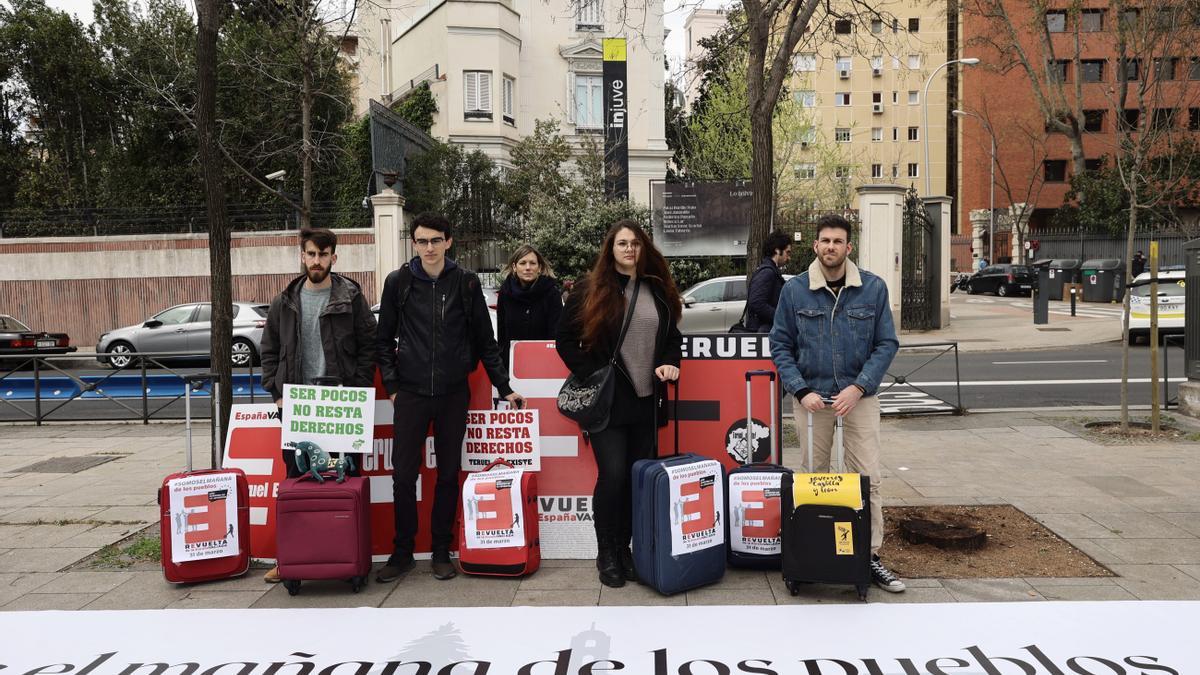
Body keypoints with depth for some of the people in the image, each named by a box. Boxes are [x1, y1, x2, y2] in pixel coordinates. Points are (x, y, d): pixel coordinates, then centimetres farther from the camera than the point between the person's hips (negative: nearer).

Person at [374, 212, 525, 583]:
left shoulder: (466, 282, 2)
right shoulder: (398, 282, 2)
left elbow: (485, 340, 5)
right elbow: (384, 340, 8)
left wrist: (504, 388, 3)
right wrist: (391, 385, -1)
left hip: (453, 395, 0)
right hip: (410, 394, 0)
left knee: (449, 474, 8)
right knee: (403, 474, 0)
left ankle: (441, 551, 20)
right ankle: (402, 552, 16)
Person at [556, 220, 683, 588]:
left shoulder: (658, 290, 10)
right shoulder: (589, 290, -1)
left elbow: (673, 336, 19)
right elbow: (566, 339, 0)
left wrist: (669, 363, 0)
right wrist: (591, 374, -9)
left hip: (646, 401, 4)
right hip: (606, 401, -4)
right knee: (613, 475, -8)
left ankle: (625, 548, 22)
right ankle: (606, 555, 9)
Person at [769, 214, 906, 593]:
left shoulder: (873, 288, 0)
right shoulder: (794, 290, 0)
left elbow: (886, 343, 0)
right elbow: (780, 347, 2)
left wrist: (859, 387, -12)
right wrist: (802, 390, -10)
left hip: (859, 396, 0)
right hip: (811, 396, 0)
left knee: (867, 478, -2)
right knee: (813, 478, 7)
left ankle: (870, 556, 9)